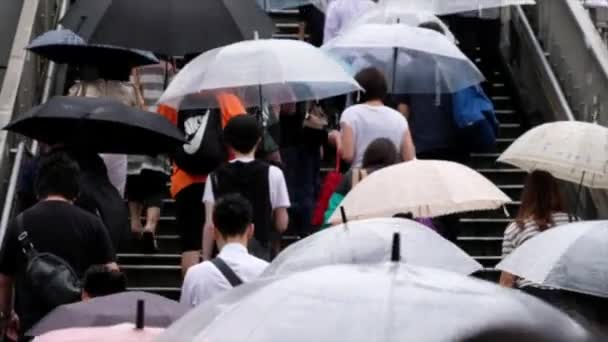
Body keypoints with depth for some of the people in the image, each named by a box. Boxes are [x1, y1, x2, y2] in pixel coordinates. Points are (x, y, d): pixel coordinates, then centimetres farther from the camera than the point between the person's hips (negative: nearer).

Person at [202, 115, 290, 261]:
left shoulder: (216, 176, 1)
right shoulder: (273, 173, -2)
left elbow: (210, 225, -3)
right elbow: (282, 224, 0)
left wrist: (206, 261, 2)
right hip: (260, 252, -1)